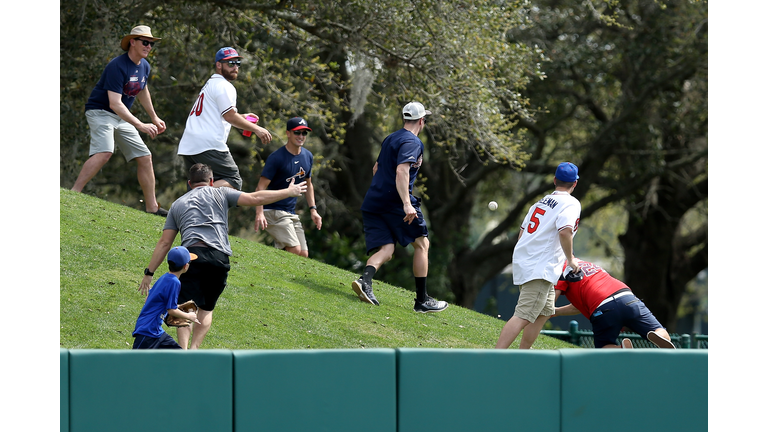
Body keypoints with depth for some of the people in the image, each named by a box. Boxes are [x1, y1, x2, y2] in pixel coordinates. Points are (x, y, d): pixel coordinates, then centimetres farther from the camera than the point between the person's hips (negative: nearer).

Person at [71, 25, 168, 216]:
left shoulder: (144, 66, 5)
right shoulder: (117, 66, -24)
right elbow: (114, 103, -32)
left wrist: (154, 118, 32)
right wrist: (140, 125, -38)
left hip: (122, 118, 8)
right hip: (100, 112, -8)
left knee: (144, 157, 5)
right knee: (104, 152, -32)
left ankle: (152, 208, 12)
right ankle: (74, 193, -34)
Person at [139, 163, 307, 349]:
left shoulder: (177, 204, 25)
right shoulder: (219, 194, 19)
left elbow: (164, 242, 19)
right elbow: (255, 198, 11)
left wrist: (149, 273, 21)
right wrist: (289, 192, 19)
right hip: (219, 257, 0)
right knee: (206, 308, 14)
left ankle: (182, 350, -21)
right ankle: (194, 348, -3)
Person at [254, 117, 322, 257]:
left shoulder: (308, 156, 9)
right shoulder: (277, 157, -14)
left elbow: (308, 184, 23)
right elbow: (261, 187, -18)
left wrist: (313, 209, 15)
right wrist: (259, 213, -30)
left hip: (291, 213, 8)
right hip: (273, 212, -8)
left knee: (303, 255, 2)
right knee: (295, 251, -21)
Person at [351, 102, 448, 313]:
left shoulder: (390, 139, 18)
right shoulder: (412, 142, -9)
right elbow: (401, 171, -23)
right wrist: (406, 203, -31)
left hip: (373, 201, 8)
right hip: (396, 202, -8)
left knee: (386, 249, 1)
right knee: (422, 244, 7)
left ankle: (365, 280, -29)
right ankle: (422, 300, 7)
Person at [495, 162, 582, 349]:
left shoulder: (541, 202, 19)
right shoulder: (570, 203, -6)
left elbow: (522, 231, 23)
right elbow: (565, 231, -23)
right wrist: (570, 260, -11)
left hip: (522, 261, 9)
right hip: (540, 269, -9)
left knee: (545, 311, 22)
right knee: (524, 316, -16)